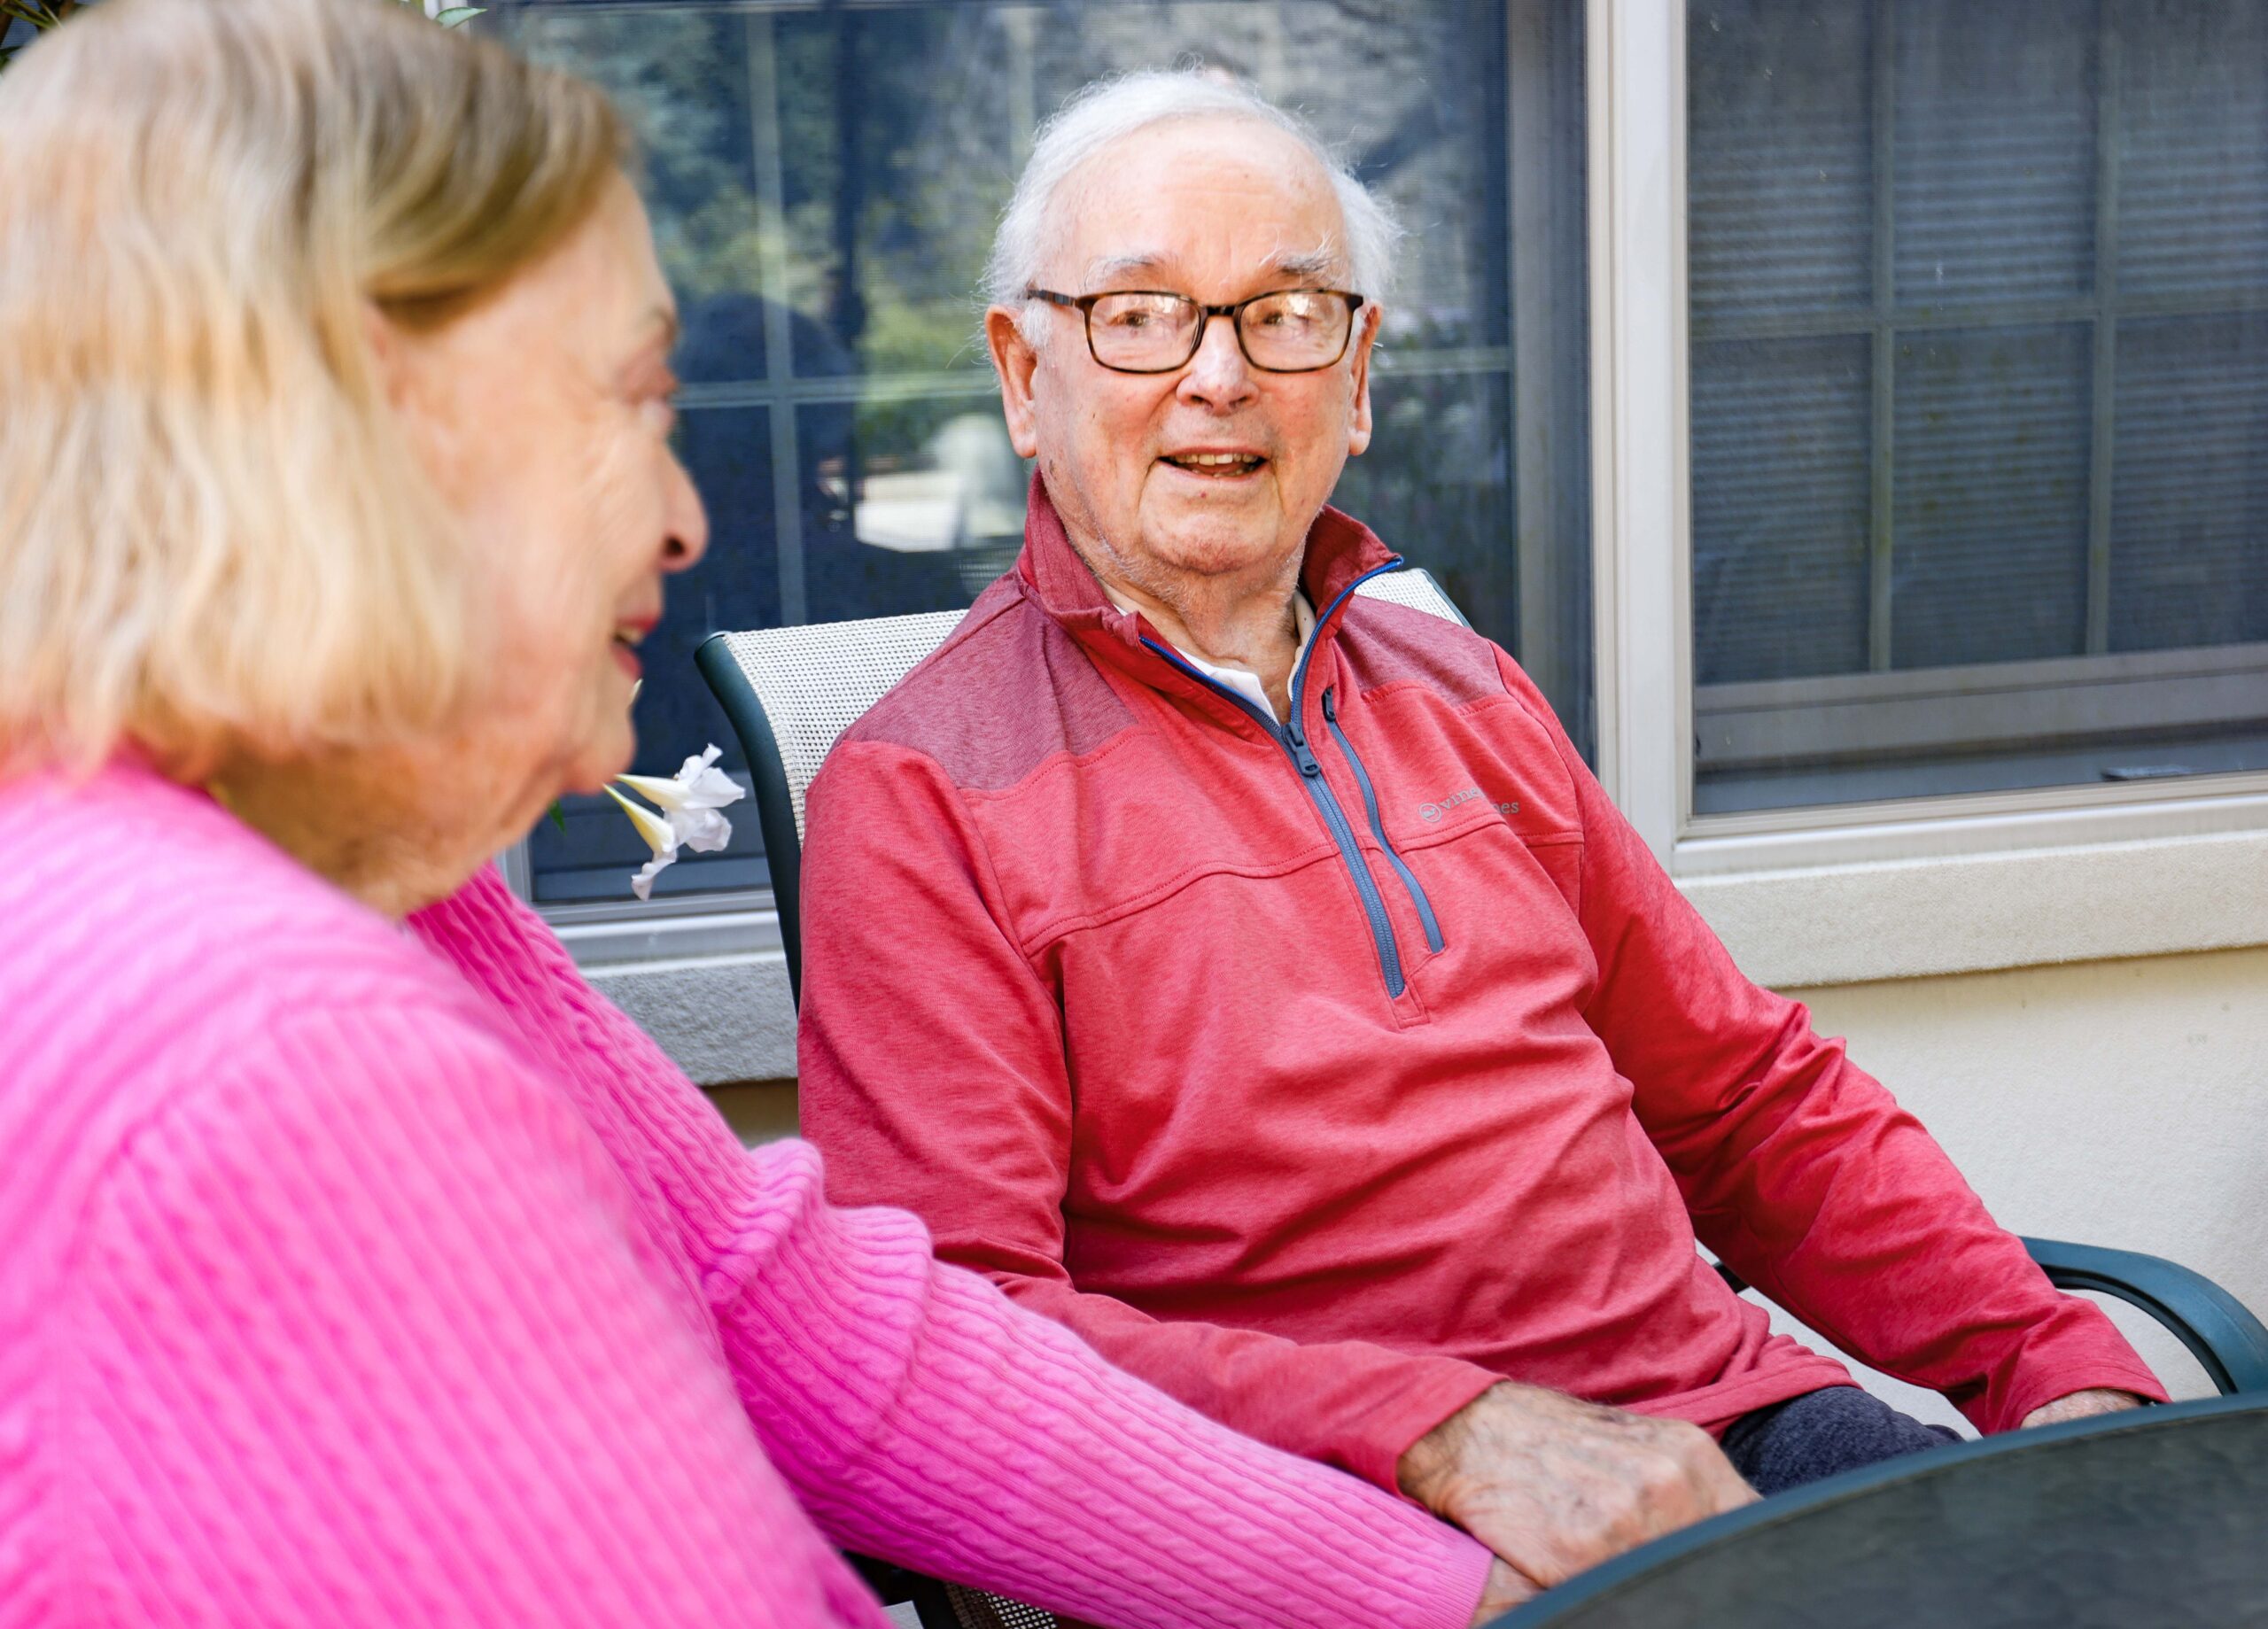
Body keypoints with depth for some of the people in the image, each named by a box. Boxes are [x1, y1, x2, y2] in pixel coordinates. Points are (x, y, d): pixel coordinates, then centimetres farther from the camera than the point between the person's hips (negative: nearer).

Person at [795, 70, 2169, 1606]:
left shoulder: (1469, 698, 17)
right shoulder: (918, 799, -2)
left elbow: (1760, 1101, 20)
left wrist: (2067, 1367, 7)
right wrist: (1447, 1436, -22)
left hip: (1727, 1415, 6)